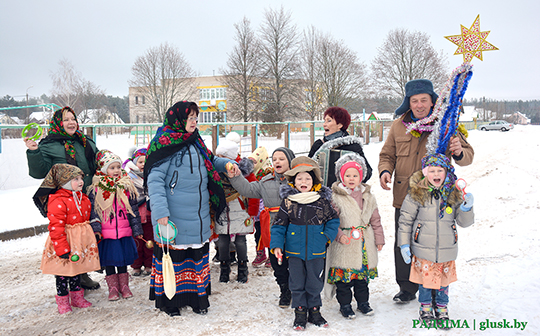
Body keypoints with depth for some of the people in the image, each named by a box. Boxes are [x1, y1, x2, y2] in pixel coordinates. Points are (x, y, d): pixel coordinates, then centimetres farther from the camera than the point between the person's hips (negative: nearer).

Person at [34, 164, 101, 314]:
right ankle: (63, 301, 21)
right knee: (63, 272, 5)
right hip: (64, 241, -7)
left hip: (80, 242, 7)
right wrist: (62, 249, -22)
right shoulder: (57, 201, -18)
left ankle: (77, 297, 33)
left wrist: (90, 238, 20)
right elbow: (56, 227, -21)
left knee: (77, 269, 19)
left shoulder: (84, 199, 8)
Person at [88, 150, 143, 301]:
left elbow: (133, 210, 7)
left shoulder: (126, 186, 2)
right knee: (109, 262, 9)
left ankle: (124, 286, 27)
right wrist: (95, 228, -11)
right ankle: (113, 288, 23)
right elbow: (93, 210, -2)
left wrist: (137, 229, 7)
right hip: (106, 234, -1)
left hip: (124, 232, 2)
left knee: (123, 260, 13)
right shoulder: (96, 189, -5)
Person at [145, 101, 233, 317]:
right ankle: (169, 302, 22)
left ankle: (197, 298, 28)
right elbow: (155, 180, -17)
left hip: (199, 217, 7)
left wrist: (227, 164, 9)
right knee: (171, 255, 6)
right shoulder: (165, 144, -12)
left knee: (198, 255, 14)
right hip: (174, 218, -7)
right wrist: (161, 212, -25)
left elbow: (210, 161, 29)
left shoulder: (196, 143, 11)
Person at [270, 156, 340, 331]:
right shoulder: (288, 201, -5)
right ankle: (300, 312, 25)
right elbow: (279, 225, 0)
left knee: (315, 283, 12)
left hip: (316, 251, 1)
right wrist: (276, 245, -6)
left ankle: (314, 311, 30)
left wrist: (327, 236, -3)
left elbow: (333, 219, 9)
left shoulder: (322, 200, -3)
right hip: (294, 251, 0)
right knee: (297, 283, 10)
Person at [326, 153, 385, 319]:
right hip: (344, 244, -4)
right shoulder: (335, 197, -7)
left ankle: (363, 302, 31)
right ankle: (345, 304, 20)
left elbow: (375, 220, 13)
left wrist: (379, 239, 12)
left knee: (363, 274, 14)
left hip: (364, 242, 4)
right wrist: (339, 235, -19)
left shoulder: (368, 197, 7)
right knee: (343, 274, 4)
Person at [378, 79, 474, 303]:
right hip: (404, 198, 3)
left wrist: (459, 152, -23)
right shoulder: (398, 126, 6)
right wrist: (385, 170, -8)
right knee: (403, 246, 10)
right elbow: (387, 155, 14)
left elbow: (468, 156, 1)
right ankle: (407, 289, 28)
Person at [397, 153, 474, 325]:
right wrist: (404, 244, -5)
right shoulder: (416, 194, -10)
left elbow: (464, 222, 5)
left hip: (446, 250, 2)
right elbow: (405, 220, -4)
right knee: (424, 278, 10)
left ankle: (442, 308, 36)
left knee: (444, 279, 14)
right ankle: (425, 306, 33)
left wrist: (466, 209, -16)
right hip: (423, 249, -2)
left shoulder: (454, 194, -1)